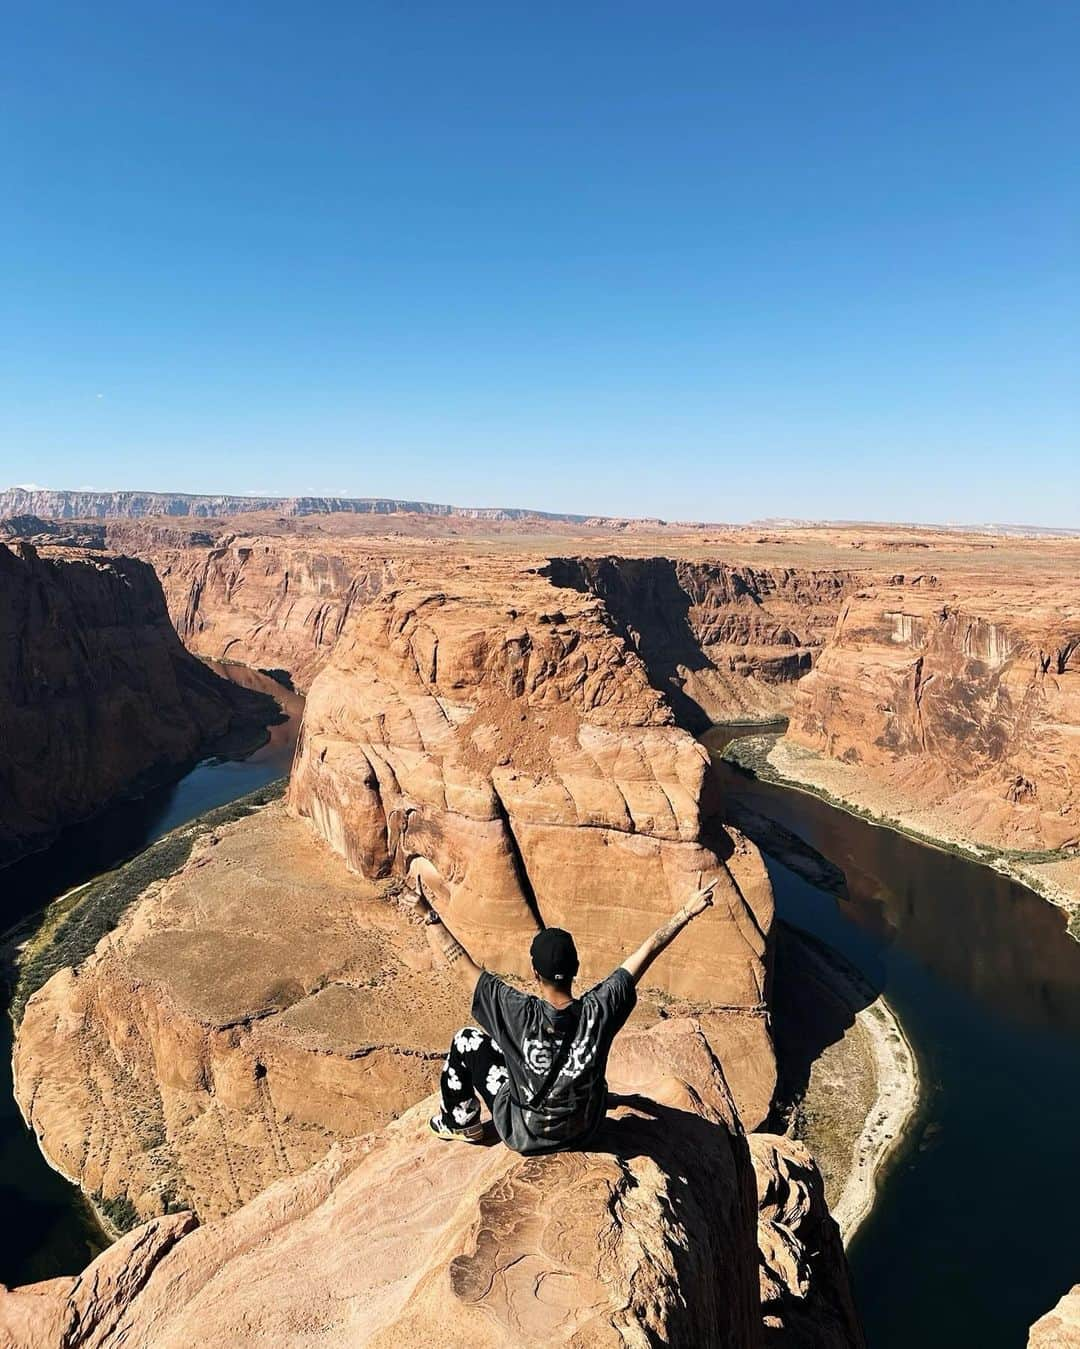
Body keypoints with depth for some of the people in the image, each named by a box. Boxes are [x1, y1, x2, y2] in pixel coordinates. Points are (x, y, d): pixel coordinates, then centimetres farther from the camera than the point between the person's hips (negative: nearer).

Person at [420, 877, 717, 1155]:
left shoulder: (521, 1014, -32)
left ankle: (461, 1122, 29)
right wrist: (687, 912, -8)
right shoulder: (598, 1011, -26)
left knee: (467, 1041, 10)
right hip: (584, 1131, 3)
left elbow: (461, 964, -26)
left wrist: (431, 916, -16)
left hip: (524, 1137, -3)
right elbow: (646, 953, -17)